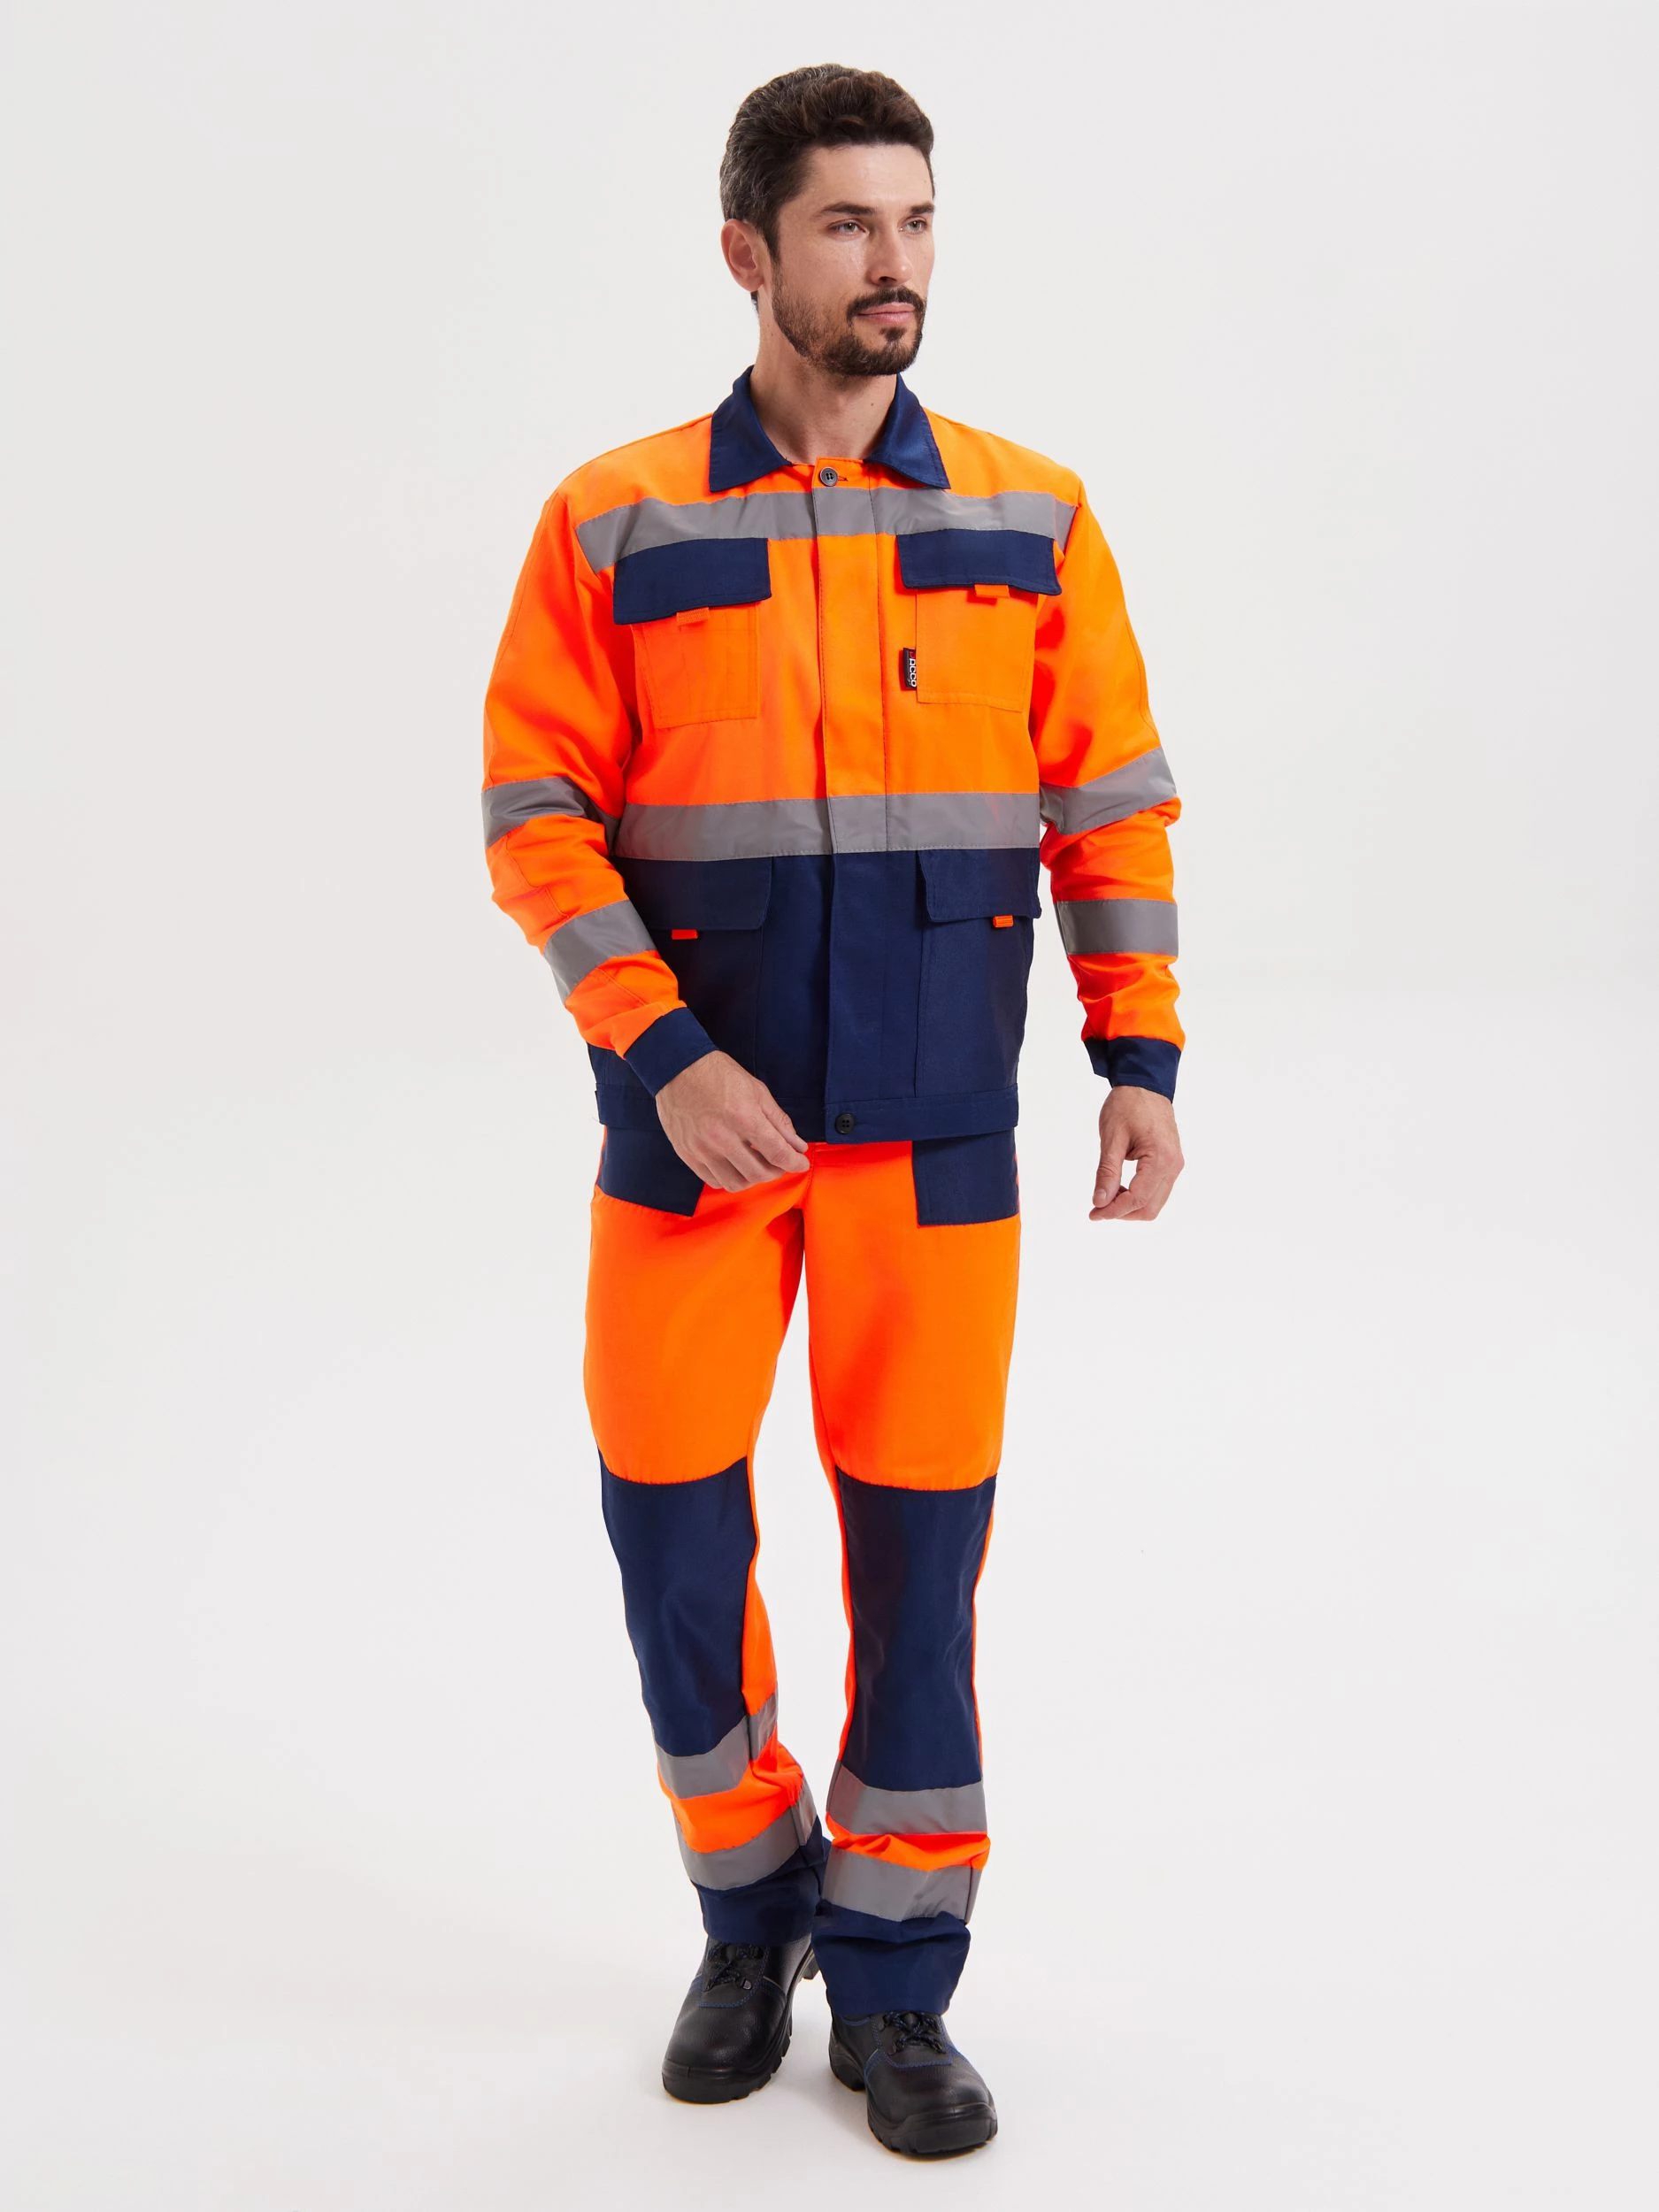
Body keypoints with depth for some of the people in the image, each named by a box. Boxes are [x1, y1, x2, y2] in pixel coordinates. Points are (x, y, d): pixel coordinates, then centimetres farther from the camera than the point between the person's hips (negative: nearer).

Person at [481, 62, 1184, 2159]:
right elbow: (536, 812, -4)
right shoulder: (612, 525, -1)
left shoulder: (1032, 519, 3)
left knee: (920, 1547, 4)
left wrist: (1142, 1059, -1)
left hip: (936, 1127, 1)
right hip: (693, 1116, 0)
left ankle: (891, 1982, 21)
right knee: (670, 1528, 5)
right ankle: (749, 1913, 30)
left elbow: (1112, 800, 6)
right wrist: (661, 1058, -14)